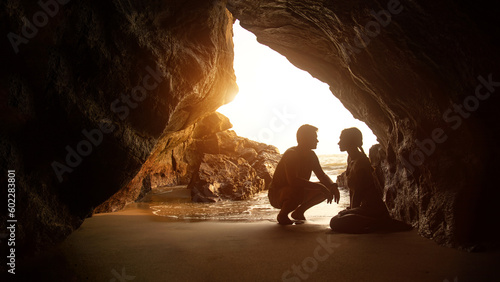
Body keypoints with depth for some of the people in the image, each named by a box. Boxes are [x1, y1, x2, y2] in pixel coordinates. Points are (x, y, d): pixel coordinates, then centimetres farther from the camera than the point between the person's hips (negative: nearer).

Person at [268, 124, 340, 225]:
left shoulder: (311, 155, 1)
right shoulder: (291, 154, -24)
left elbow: (322, 176, 9)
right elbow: (292, 181, -37)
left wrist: (333, 186, -14)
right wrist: (320, 186, -36)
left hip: (297, 192, 8)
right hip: (276, 195, -8)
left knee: (327, 189, -4)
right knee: (299, 191, -40)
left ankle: (299, 212, 9)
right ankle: (282, 215, -10)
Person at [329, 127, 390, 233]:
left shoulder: (360, 163, -21)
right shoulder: (351, 158, 11)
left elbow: (358, 192, -18)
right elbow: (352, 189, 14)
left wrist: (351, 210, -7)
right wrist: (350, 208, 11)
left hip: (373, 208, -11)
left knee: (336, 223, -20)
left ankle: (381, 224, -10)